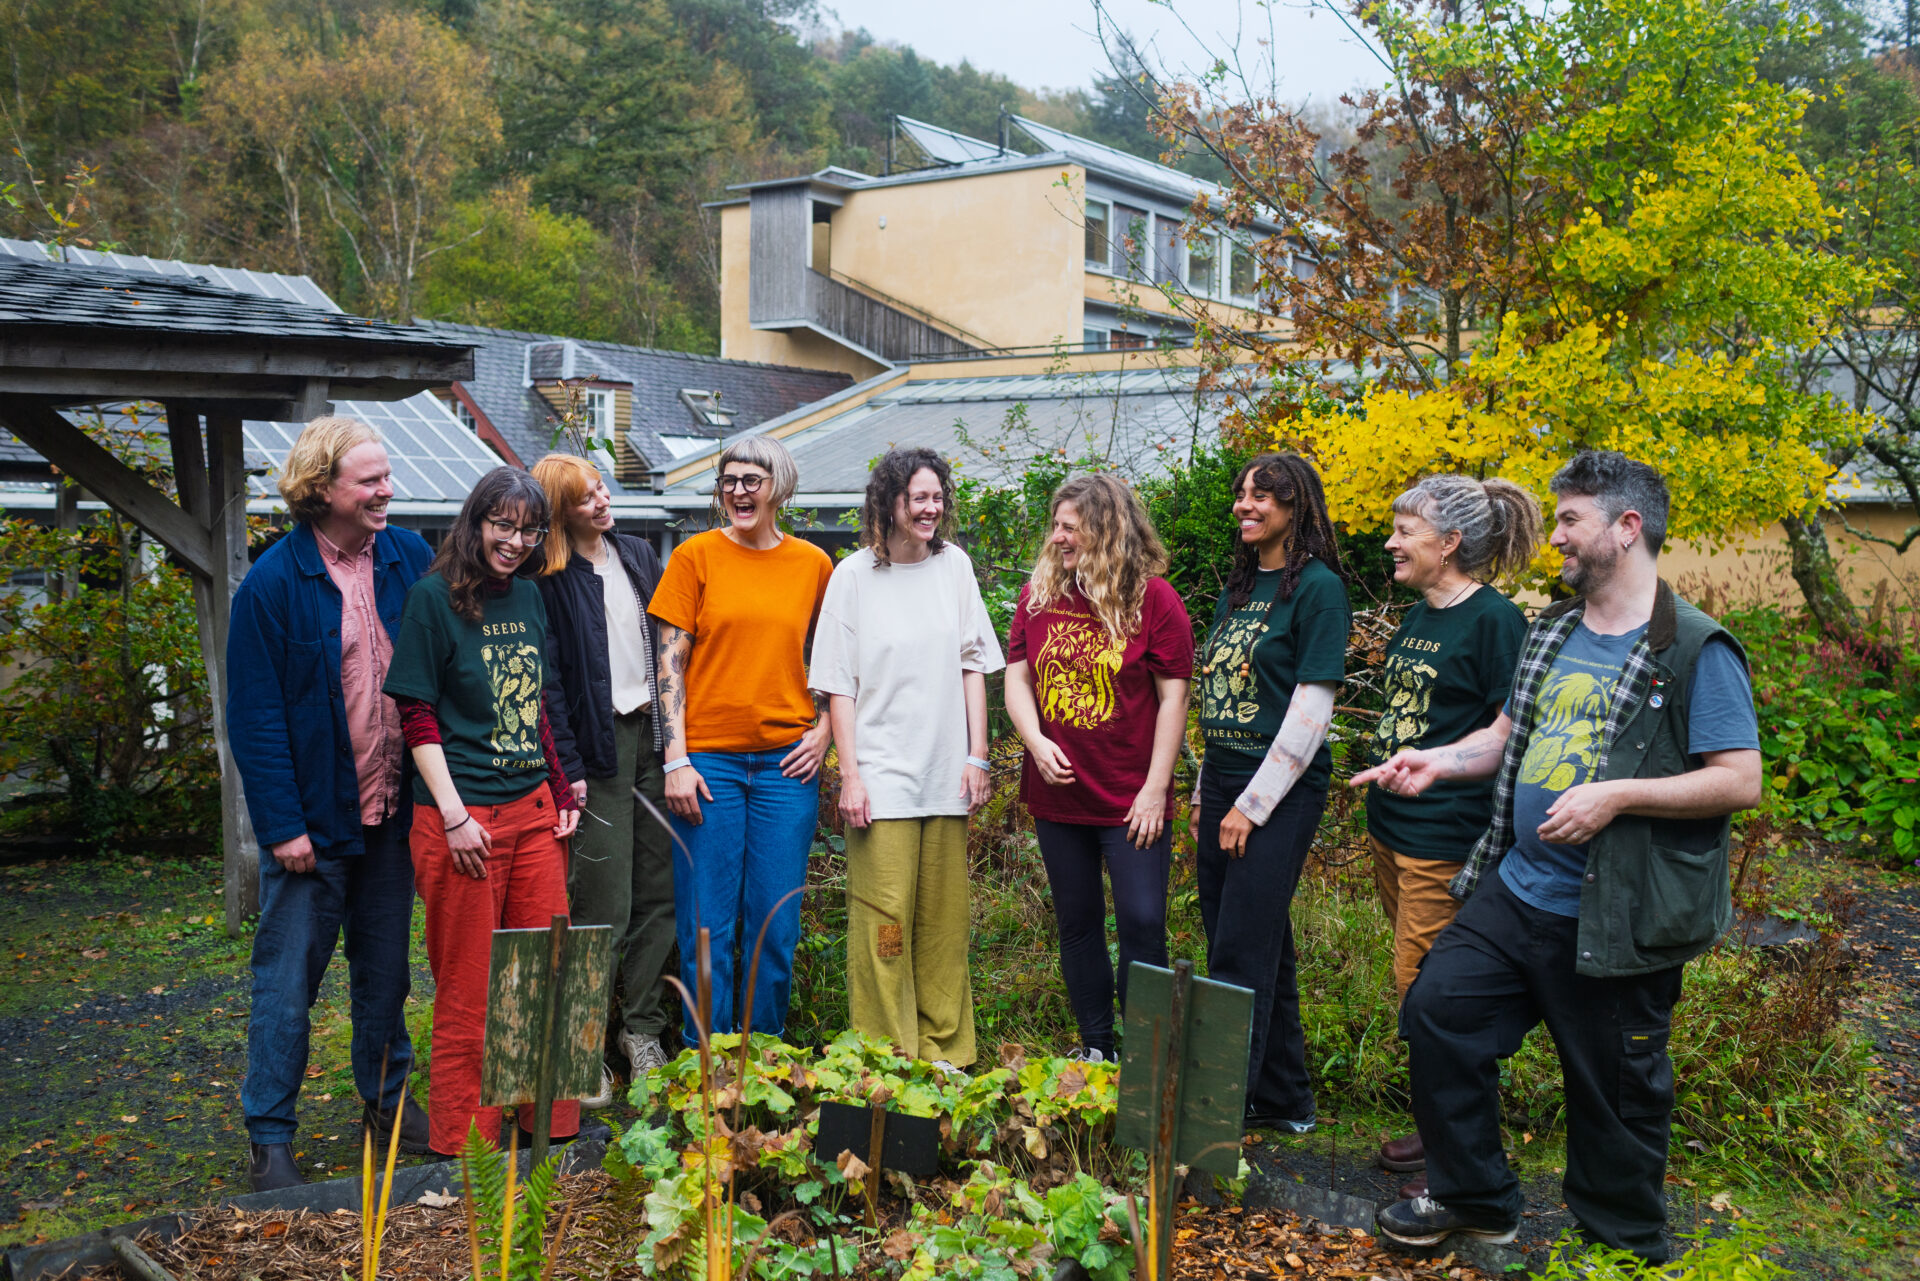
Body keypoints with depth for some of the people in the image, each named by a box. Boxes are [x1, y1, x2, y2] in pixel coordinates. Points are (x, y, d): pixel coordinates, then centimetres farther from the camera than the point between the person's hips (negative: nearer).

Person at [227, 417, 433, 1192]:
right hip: (314, 816, -4)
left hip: (392, 809, 4)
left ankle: (387, 1100, 34)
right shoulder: (273, 584, -11)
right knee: (288, 978, 4)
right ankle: (268, 1136, 16)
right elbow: (255, 715, -11)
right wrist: (283, 825, -14)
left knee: (385, 967, 17)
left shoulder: (408, 558, 1)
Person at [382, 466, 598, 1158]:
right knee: (467, 992, 3)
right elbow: (417, 716, -9)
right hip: (462, 815, -6)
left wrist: (561, 789, 14)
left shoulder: (528, 596, 12)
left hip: (534, 808, 6)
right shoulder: (434, 597, -7)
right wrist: (454, 815, -14)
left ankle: (552, 1122, 25)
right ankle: (465, 1148, 17)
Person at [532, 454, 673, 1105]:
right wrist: (568, 769, -12)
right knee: (602, 901, -5)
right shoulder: (548, 579, -5)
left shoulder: (638, 555, 13)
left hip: (654, 734, 6)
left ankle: (643, 1028, 19)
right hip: (597, 744, -6)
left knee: (659, 889, 7)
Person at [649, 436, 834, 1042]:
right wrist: (676, 760, -9)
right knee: (707, 924, 1)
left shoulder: (813, 564, 8)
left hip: (787, 763, 2)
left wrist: (823, 731, 2)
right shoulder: (695, 556, 1)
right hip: (709, 759, -2)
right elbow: (670, 662, -2)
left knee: (776, 924, 6)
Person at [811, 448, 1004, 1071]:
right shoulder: (854, 574, 0)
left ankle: (944, 1051, 18)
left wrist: (977, 756, 5)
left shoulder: (954, 564, 9)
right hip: (881, 777, -3)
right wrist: (849, 775, -7)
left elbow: (973, 664, 11)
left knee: (944, 920, 7)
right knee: (884, 921, -4)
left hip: (947, 776, 3)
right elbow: (839, 683, -1)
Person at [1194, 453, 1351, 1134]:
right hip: (1224, 784, 7)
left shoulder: (1319, 587, -9)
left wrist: (1253, 804, -14)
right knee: (1263, 951, 13)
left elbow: (1312, 709, -14)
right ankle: (1286, 1100, 25)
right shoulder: (1239, 587, 14)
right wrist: (1206, 795, 15)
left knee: (1242, 956, -6)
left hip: (1281, 792, -7)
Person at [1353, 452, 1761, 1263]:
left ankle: (1622, 1249, 31)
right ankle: (1473, 1198, 26)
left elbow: (1741, 780, -16)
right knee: (1436, 1013, 7)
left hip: (1615, 919, -7)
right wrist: (1437, 761, 4)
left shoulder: (1696, 649, -13)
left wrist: (1617, 795, -24)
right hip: (1515, 892, 7)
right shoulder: (1553, 632, 10)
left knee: (1615, 1095, 7)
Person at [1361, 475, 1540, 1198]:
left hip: (1447, 839, -9)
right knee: (1418, 984, 16)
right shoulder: (1417, 616, 13)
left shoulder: (1494, 619, -13)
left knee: (1425, 989, -3)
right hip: (1391, 827, 9)